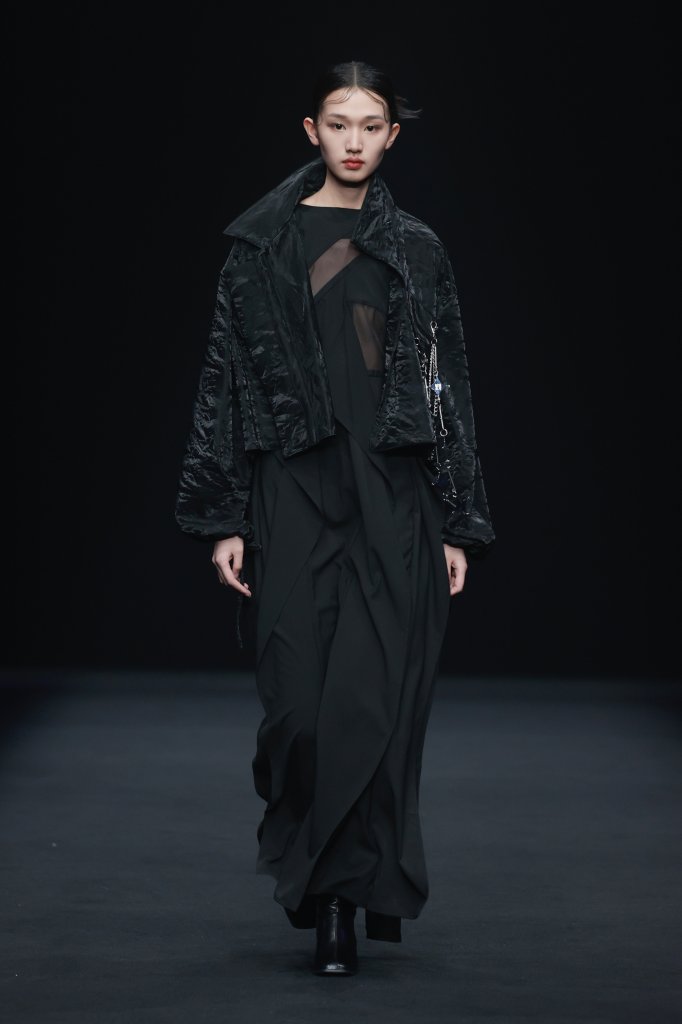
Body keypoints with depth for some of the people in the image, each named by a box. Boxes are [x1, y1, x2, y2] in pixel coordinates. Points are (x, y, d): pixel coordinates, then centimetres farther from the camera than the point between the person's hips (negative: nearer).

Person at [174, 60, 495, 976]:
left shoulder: (417, 251, 9)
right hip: (294, 492, -1)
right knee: (302, 703, -4)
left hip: (392, 497, 1)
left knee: (377, 704, -6)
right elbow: (227, 381, 2)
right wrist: (222, 518, -4)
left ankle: (342, 899, 5)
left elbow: (452, 390, 8)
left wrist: (460, 525, 3)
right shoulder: (261, 246, 4)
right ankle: (327, 887, 16)